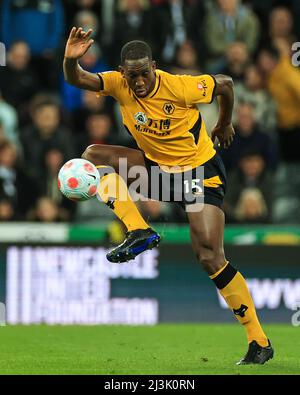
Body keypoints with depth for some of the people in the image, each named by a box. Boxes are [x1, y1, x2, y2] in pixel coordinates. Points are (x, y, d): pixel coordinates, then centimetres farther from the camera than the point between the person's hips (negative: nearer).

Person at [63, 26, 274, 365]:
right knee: (94, 156, -12)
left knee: (211, 259, -15)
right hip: (157, 167, 6)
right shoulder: (119, 84, -11)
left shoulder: (177, 87, -24)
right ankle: (139, 232, -17)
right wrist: (71, 59, -44)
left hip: (201, 172, -6)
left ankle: (259, 342, -8)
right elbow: (76, 80, -21)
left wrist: (224, 126, 8)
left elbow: (224, 83, -9)